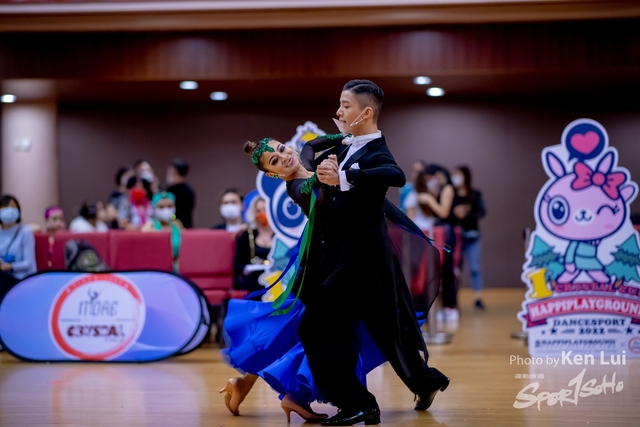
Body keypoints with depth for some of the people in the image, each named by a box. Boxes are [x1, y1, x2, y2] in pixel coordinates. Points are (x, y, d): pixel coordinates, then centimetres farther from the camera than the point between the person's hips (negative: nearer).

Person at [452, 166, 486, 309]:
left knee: (475, 268, 0)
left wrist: (466, 214, -22)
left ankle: (478, 299, 4)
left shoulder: (475, 195, 0)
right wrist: (454, 212, -23)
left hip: (472, 236, 0)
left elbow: (482, 212, -9)